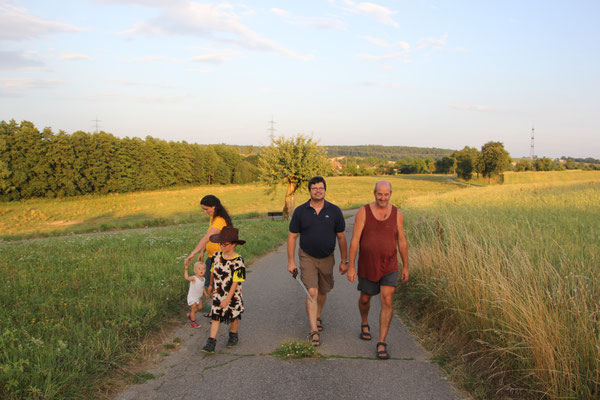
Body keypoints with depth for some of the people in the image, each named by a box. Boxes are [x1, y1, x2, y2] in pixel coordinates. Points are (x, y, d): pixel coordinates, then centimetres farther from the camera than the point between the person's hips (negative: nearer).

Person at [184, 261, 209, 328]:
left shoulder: (203, 279, -4)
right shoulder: (194, 278, -28)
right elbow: (186, 277, -48)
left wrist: (205, 293, 15)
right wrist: (186, 269, -57)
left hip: (199, 297, 7)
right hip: (192, 297, -7)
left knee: (200, 307, 20)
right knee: (194, 309, 4)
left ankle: (190, 315, 42)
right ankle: (193, 322, 22)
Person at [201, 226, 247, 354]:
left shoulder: (237, 261, -21)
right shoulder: (217, 256, -5)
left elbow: (235, 282, -20)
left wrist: (228, 299, -21)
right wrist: (211, 284, 26)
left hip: (232, 295, -3)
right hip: (218, 294, 3)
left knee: (234, 317, 14)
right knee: (215, 317, 1)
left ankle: (233, 336, 37)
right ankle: (211, 343, 1)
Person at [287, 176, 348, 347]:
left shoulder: (334, 211, -4)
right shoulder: (300, 211, -6)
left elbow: (341, 237, 2)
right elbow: (292, 236, -1)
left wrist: (344, 261, 3)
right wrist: (291, 261, -5)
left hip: (327, 258, 2)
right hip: (307, 257, -2)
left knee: (323, 291, 17)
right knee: (311, 292, -13)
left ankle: (317, 316, 44)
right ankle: (314, 330, -10)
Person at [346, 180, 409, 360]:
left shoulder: (397, 214, -5)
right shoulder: (363, 212, -11)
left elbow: (402, 242, 3)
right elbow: (354, 240, -12)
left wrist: (405, 267, 7)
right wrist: (351, 267, -14)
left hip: (389, 267, 0)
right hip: (367, 266, 0)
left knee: (387, 302, -11)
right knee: (365, 299, 17)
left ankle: (382, 344, -3)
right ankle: (365, 324, 50)